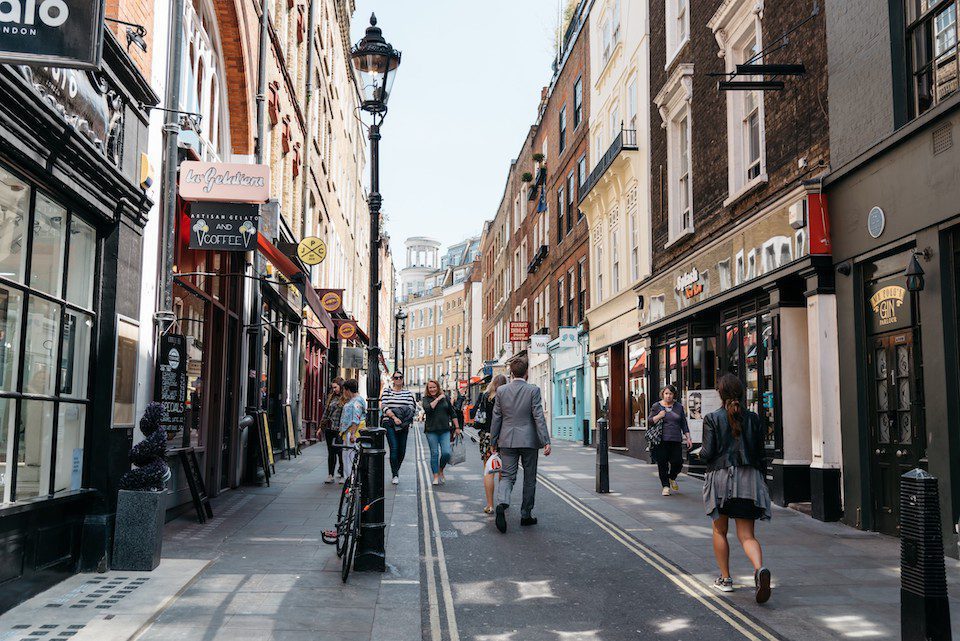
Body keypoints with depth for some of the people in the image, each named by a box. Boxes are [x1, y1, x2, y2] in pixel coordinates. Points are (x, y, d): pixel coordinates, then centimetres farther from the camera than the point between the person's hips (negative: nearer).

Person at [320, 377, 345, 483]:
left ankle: (343, 475, 11)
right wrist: (321, 426, 16)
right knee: (331, 452, 9)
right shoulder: (331, 397, 13)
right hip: (329, 429, 6)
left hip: (339, 430, -6)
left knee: (340, 452, 0)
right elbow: (326, 411, 19)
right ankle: (330, 475, 13)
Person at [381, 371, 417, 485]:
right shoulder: (387, 391, 6)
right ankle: (395, 475, -7)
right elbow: (384, 407, -6)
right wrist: (394, 417, -16)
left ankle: (396, 470, 28)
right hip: (389, 424, -3)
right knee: (394, 448, -13)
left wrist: (404, 417, -12)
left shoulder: (408, 393, 12)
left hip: (403, 425, 3)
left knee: (402, 450, 4)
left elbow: (412, 408, 4)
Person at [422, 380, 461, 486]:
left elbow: (452, 413, 13)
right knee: (434, 453, 0)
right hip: (431, 430, -1)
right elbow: (428, 409, -19)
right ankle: (436, 476, 11)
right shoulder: (426, 399, 3)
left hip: (445, 430, 1)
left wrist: (457, 427, 11)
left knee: (446, 453, -9)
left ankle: (441, 470, 18)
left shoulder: (445, 398, 9)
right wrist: (437, 399, -12)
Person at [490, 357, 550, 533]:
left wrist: (494, 441, 11)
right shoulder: (533, 390, -7)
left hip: (507, 441, 2)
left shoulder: (501, 391, 1)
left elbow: (496, 418, 4)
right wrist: (546, 441, -10)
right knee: (529, 479, 11)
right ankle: (526, 515, 16)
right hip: (529, 440, -2)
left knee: (507, 476, 5)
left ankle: (502, 503, -22)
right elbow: (539, 417, -12)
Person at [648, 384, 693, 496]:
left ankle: (672, 478, 28)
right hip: (661, 441, -2)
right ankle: (665, 486, 12)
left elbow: (684, 424, 15)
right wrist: (659, 416, -12)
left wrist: (688, 438, 10)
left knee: (677, 462, -3)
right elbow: (650, 421, 5)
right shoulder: (656, 406, 5)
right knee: (662, 464, -1)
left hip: (676, 440, 2)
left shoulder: (678, 407, 12)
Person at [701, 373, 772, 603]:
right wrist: (758, 480, 16)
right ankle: (759, 568, -25)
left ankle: (725, 579, 21)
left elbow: (708, 453, -10)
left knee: (719, 531, 16)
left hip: (721, 477, -2)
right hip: (749, 478, 2)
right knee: (746, 534, 3)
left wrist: (700, 453, 14)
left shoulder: (712, 418, -6)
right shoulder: (753, 418, 4)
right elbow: (759, 452, 7)